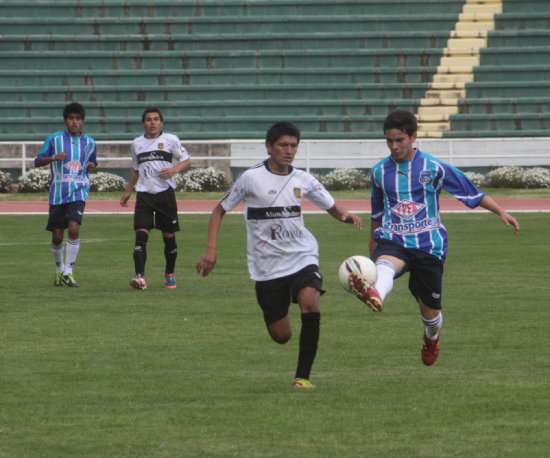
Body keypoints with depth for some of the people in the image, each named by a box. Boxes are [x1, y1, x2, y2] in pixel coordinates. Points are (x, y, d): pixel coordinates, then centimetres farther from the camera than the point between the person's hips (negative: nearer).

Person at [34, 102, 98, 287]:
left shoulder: (90, 143, 11)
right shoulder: (54, 139, 5)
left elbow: (93, 164, 26)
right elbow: (38, 161, 7)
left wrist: (92, 166, 2)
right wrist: (53, 157, -11)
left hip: (79, 191, 0)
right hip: (58, 192, 0)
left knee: (74, 229, -19)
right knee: (57, 236, 3)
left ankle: (69, 272, -13)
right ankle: (59, 270, 25)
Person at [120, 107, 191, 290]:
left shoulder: (171, 140, 2)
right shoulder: (136, 143, 12)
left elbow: (187, 161, 4)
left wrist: (173, 170, -15)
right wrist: (128, 191, 25)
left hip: (165, 192, -2)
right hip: (144, 194, 2)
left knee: (169, 236, 4)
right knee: (141, 234, -14)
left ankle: (170, 274, 24)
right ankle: (140, 277, -21)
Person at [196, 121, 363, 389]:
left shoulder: (302, 180, 4)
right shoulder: (251, 178, -6)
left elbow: (331, 207, 16)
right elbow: (220, 211, 2)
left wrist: (346, 216, -8)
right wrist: (211, 249, -9)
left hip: (302, 256, 2)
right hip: (267, 265, -2)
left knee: (310, 307, -27)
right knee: (281, 336, 1)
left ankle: (303, 376, -16)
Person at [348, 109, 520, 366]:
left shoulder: (433, 168, 0)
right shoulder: (380, 172, 9)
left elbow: (472, 193, 7)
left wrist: (501, 213, 0)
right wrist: (373, 242, 36)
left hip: (428, 244, -1)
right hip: (392, 241, 1)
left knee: (430, 312, 4)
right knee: (385, 264, -38)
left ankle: (432, 337, 43)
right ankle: (375, 296, -75)